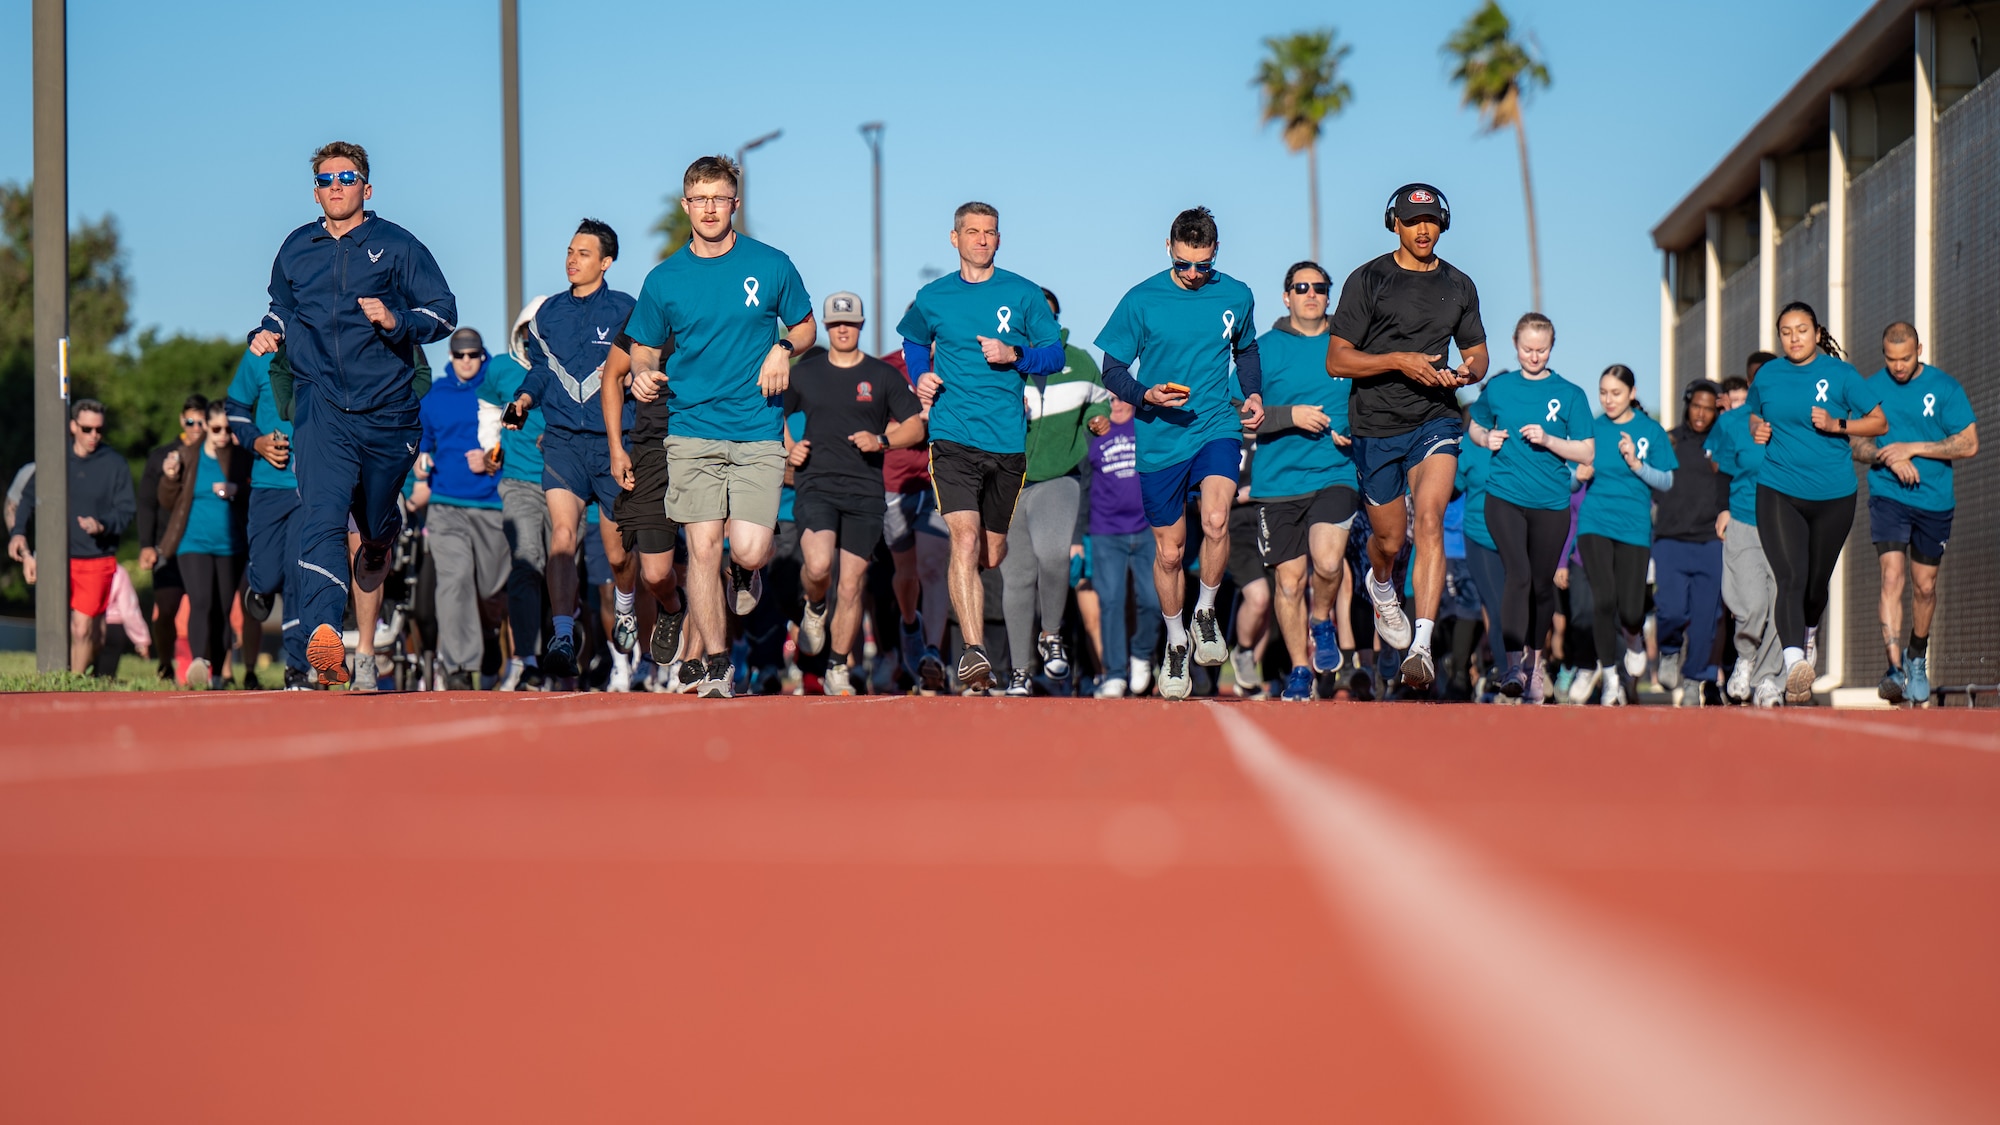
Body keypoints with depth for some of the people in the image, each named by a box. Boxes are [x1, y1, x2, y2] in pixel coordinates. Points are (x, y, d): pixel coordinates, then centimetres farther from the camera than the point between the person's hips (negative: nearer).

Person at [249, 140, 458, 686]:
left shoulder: (397, 246, 2)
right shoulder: (296, 249, 12)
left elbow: (445, 312, 0)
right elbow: (282, 307, 30)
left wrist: (395, 321, -18)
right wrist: (269, 332, 9)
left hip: (387, 408, 0)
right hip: (321, 407, 0)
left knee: (376, 526, 13)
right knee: (322, 520, -20)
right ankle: (323, 634, -35)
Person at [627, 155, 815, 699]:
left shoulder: (772, 266, 3)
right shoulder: (664, 279, 5)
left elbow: (805, 327, 15)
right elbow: (645, 347, 16)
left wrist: (783, 348, -6)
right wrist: (642, 374, -7)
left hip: (759, 433, -1)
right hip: (692, 432, 1)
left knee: (748, 550, -11)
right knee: (703, 547, -5)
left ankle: (745, 573, 27)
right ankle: (716, 665, 6)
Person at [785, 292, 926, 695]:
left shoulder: (884, 376, 8)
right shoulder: (803, 374, 10)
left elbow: (915, 427, 9)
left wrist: (881, 441, -9)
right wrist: (789, 449, 2)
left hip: (865, 492, 1)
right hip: (815, 485, 0)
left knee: (852, 584, -1)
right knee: (818, 565, -25)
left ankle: (838, 670, 13)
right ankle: (814, 608, 11)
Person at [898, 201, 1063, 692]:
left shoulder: (1024, 294, 5)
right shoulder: (932, 298, 8)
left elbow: (1054, 354, 7)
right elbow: (913, 341, 28)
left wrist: (1014, 355, -11)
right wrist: (921, 379, 9)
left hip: (1008, 441, 1)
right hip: (952, 438, -1)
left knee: (992, 556, 9)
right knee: (965, 540, -20)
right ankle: (974, 652, -25)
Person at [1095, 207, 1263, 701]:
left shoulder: (1236, 297, 3)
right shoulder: (1141, 301, -5)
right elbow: (1112, 369, 1)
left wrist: (1254, 394, 5)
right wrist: (1145, 395, -18)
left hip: (1217, 427, 0)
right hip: (1160, 441, 0)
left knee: (1215, 521, -26)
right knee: (1169, 551, 7)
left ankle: (1206, 612, 0)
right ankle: (1176, 642, 30)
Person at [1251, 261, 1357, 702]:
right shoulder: (1264, 349, 3)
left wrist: (1355, 433, -3)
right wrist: (1291, 416, -14)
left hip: (1336, 474, 0)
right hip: (1278, 480, 0)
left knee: (1327, 561, -22)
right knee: (1289, 579, 3)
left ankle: (1322, 620, 10)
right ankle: (1300, 670, 21)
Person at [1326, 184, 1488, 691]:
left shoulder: (1459, 285, 9)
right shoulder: (1368, 281, -2)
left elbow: (1477, 352, 21)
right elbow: (1336, 360, -5)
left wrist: (1467, 372, -4)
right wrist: (1399, 360, -18)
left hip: (1435, 420, 1)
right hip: (1377, 425, -1)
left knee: (1429, 520, -21)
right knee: (1390, 539, 8)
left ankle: (1421, 645, -26)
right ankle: (1380, 583, 48)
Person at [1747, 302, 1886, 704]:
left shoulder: (1840, 374, -1)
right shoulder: (1767, 375, 7)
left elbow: (1879, 422, 1)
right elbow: (1754, 414, 27)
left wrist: (1837, 424, -14)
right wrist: (1757, 430, 4)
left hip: (1833, 495, 0)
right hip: (1778, 492, 0)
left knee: (1816, 582, 14)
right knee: (1791, 578, -19)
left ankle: (1807, 635, 46)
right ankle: (1794, 664, -33)